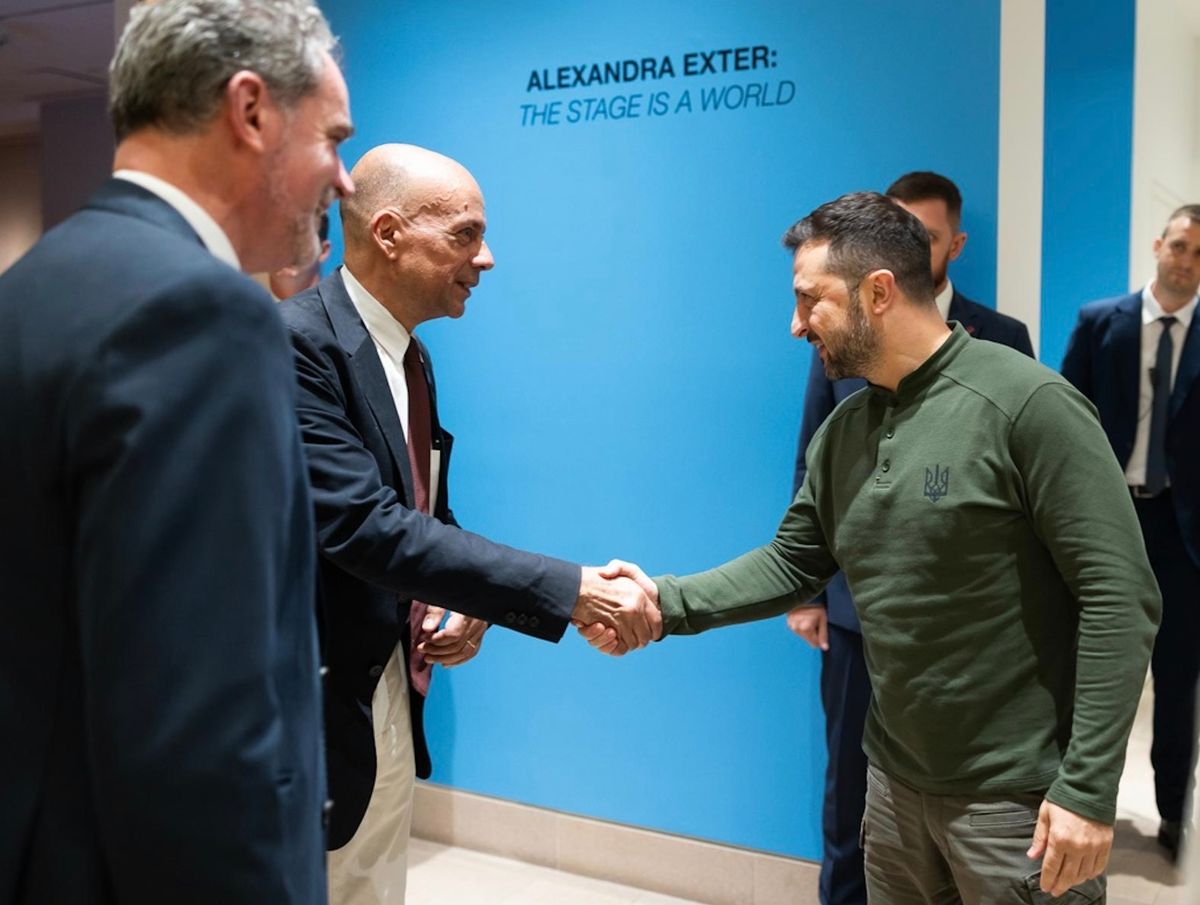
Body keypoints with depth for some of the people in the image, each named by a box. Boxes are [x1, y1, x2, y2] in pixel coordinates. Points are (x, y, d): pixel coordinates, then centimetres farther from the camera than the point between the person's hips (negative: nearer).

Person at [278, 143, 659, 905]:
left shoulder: (412, 356, 8)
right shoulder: (294, 341, -20)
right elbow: (365, 526, -29)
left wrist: (464, 610, -2)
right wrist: (569, 589, -28)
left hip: (391, 701, 9)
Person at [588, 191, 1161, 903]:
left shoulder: (1028, 404, -16)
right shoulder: (843, 431, 6)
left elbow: (1120, 596, -18)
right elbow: (791, 563, 9)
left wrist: (1088, 790, -19)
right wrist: (666, 601, -5)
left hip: (1018, 796, -6)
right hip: (896, 781, 6)